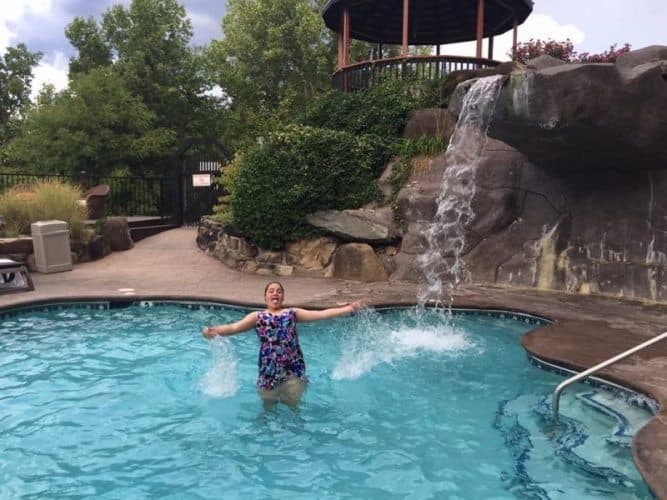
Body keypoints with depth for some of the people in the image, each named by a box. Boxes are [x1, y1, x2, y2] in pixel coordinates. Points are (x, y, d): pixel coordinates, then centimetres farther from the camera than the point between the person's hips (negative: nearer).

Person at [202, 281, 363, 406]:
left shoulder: (293, 313, 8)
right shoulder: (257, 316, 5)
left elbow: (321, 314, 1)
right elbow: (234, 327, -8)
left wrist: (348, 308, -7)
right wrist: (212, 330, -27)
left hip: (293, 370, 1)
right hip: (269, 370, 0)